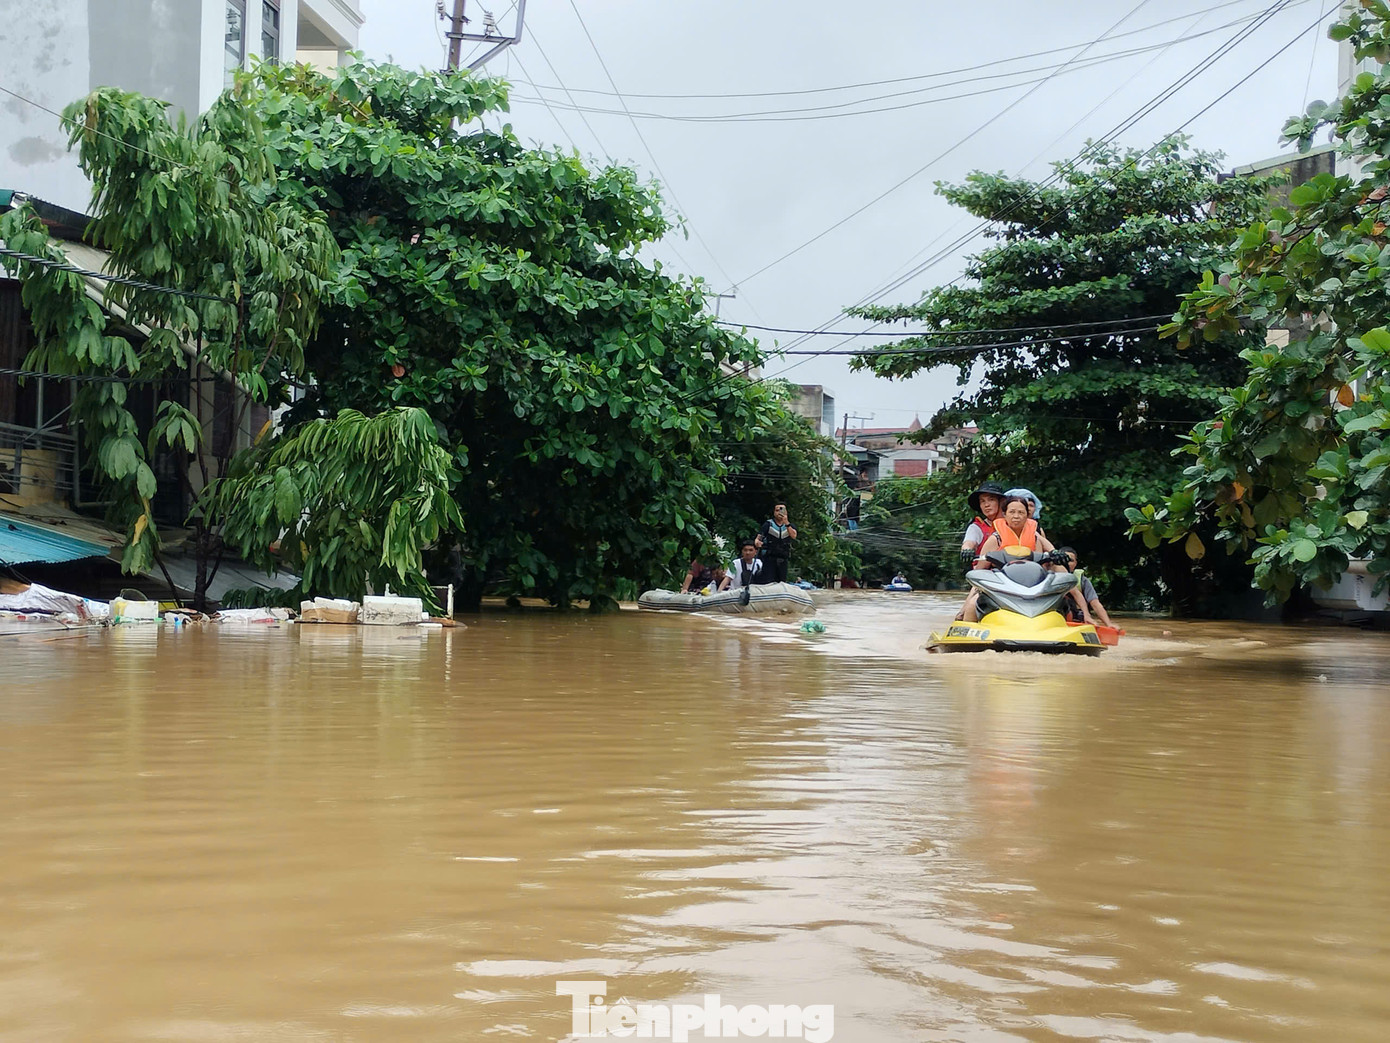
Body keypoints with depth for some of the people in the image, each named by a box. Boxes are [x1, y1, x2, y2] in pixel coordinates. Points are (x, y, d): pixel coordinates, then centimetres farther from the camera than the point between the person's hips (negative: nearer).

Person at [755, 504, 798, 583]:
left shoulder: (790, 525, 13)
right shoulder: (768, 524, 6)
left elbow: (794, 536, -7)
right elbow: (759, 537, -2)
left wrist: (786, 523, -16)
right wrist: (757, 542, -25)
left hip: (783, 560, 3)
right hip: (770, 558, -3)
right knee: (768, 583, -12)